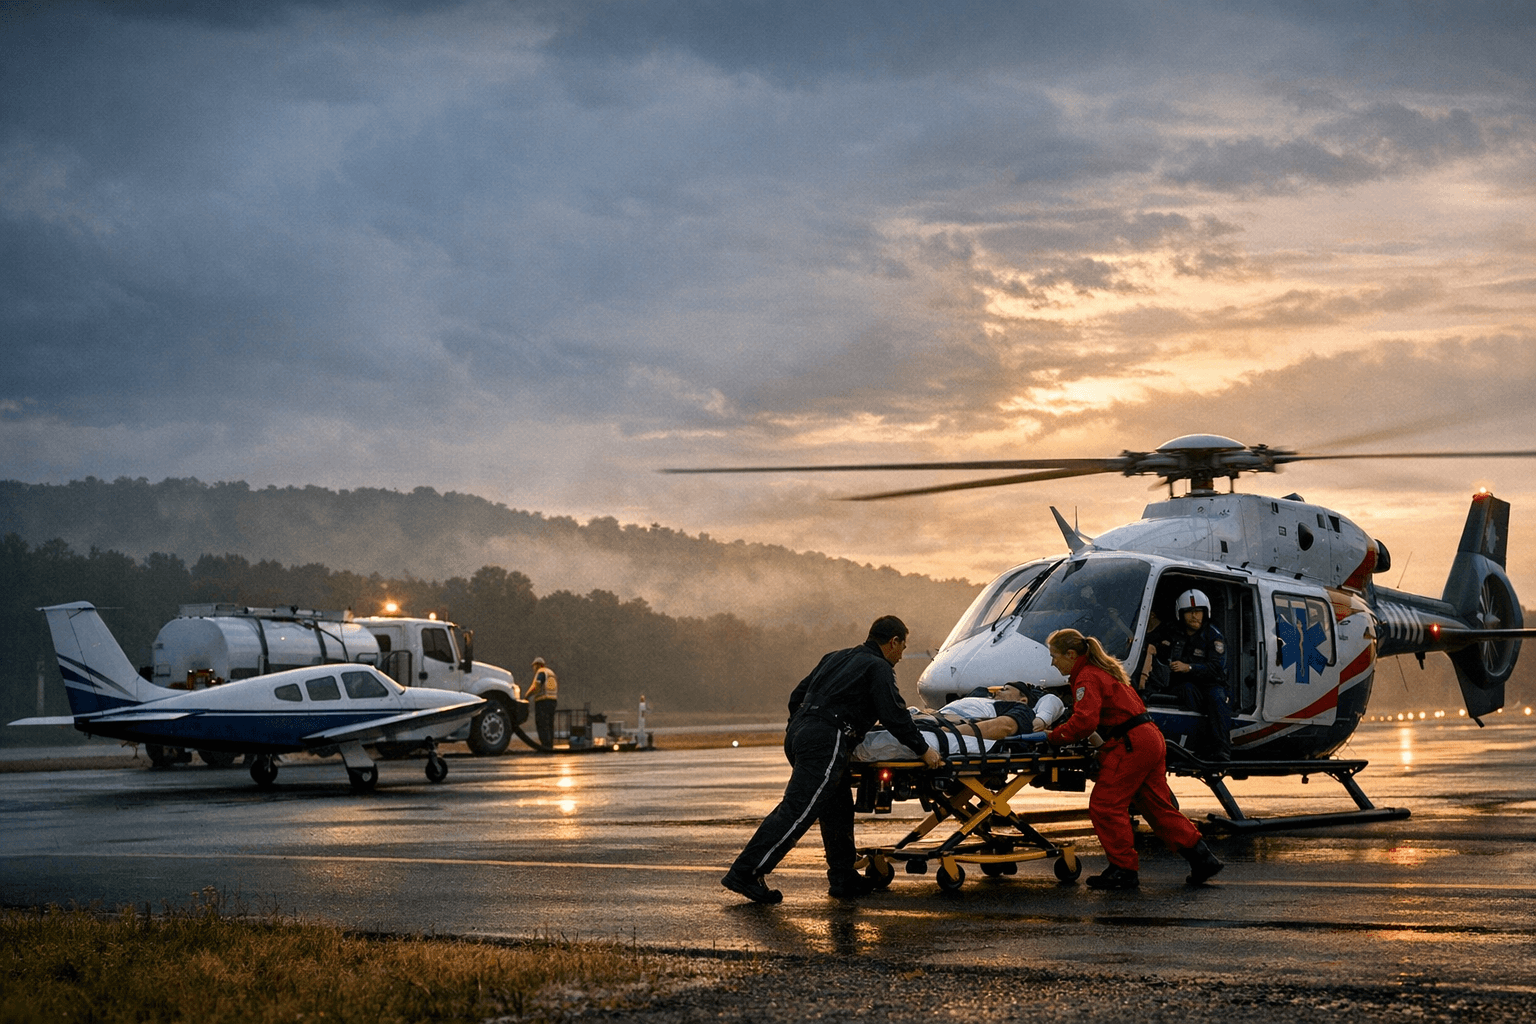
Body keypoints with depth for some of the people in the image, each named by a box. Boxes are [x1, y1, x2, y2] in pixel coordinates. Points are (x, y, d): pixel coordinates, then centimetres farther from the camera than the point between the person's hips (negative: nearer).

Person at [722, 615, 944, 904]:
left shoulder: (835, 658, 25)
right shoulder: (878, 668, 2)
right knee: (796, 812, -10)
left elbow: (797, 696, 27)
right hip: (826, 743, -9)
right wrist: (923, 749, 1)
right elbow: (894, 715, -7)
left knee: (838, 809, 18)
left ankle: (843, 877, 22)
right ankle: (745, 873, -14)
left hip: (798, 734, 9)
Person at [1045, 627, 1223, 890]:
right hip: (1150, 740, 10)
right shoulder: (1102, 670, 22)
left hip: (1131, 745, -10)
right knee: (1158, 807, 12)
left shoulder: (1087, 678, -11)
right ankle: (1202, 858, 10)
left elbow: (1083, 721, -24)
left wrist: (1052, 736, -13)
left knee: (1105, 805, -6)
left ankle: (1124, 869, -5)